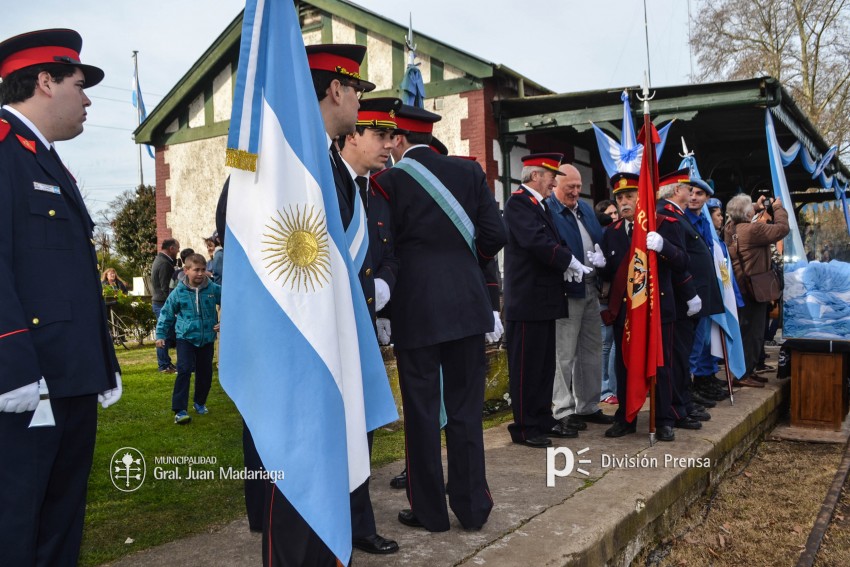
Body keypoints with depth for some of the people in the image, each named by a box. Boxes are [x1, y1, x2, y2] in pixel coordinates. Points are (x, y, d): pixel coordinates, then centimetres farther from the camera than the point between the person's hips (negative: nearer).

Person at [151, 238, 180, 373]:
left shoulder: (159, 260, 15)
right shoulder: (164, 264, -18)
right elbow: (166, 288, -21)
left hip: (158, 302, 11)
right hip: (163, 304, -11)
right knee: (165, 335, -5)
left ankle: (165, 363, 22)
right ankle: (164, 366, 0)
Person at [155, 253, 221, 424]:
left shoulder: (214, 289, -6)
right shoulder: (179, 292, -6)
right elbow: (166, 313, 5)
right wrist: (160, 335, 5)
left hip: (207, 339, 2)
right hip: (185, 338, -2)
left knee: (205, 373, 11)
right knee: (184, 370, -15)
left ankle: (200, 403, 33)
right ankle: (180, 410, -12)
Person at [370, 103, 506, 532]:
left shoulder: (388, 180, -6)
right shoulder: (469, 172, 4)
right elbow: (494, 235, 1)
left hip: (416, 308, -3)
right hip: (468, 305, 3)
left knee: (421, 408, 7)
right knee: (466, 406, 12)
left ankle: (429, 509, 16)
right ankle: (472, 505, 18)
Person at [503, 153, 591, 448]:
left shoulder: (539, 204, 19)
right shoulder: (519, 202, -12)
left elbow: (549, 241, 15)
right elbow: (537, 241, -25)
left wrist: (567, 263, -4)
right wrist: (570, 262, -17)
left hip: (544, 298, 10)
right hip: (527, 299, -10)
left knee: (545, 364, 15)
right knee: (526, 365, -2)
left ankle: (543, 419, 25)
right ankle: (525, 427, 7)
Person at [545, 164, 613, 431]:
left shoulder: (586, 208, 16)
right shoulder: (547, 210, -11)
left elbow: (600, 240, 20)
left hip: (591, 288, 8)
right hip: (566, 290, -8)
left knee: (592, 349, 14)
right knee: (565, 354, -1)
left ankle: (588, 406, 25)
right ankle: (564, 410, 9)